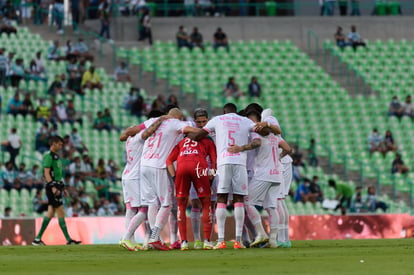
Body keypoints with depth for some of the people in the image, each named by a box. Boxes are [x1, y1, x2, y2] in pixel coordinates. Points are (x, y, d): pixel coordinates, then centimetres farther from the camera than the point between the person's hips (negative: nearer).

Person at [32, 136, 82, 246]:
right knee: (61, 213, -8)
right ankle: (68, 240, -8)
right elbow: (46, 173, -17)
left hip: (57, 187, 10)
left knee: (50, 213, 8)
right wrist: (53, 186, -25)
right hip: (52, 187, -10)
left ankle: (38, 239, 10)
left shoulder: (56, 157, 20)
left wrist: (63, 188, 24)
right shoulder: (49, 156, -10)